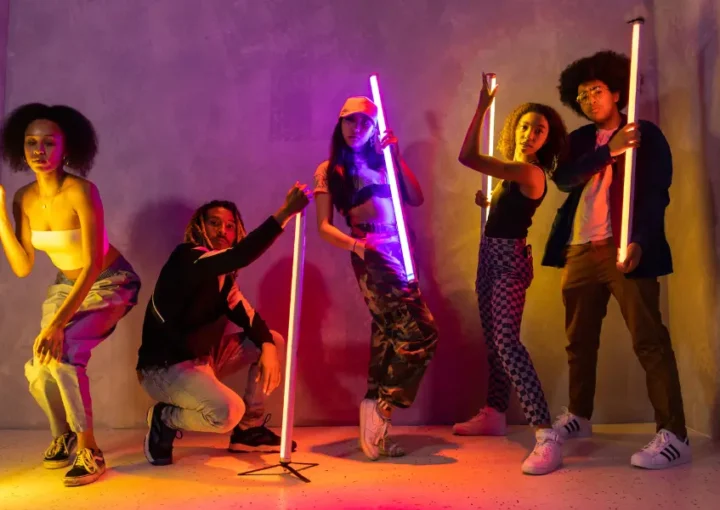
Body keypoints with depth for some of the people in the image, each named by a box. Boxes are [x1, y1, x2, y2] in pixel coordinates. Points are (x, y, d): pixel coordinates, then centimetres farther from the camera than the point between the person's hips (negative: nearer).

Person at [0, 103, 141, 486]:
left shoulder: (80, 192, -27)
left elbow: (93, 264, -30)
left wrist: (58, 322, -35)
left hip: (110, 284, -6)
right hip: (66, 285, 6)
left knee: (64, 355, -26)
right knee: (38, 368, 0)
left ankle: (89, 451, -8)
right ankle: (62, 437, 31)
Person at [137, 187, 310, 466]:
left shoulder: (223, 276, 9)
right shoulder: (186, 258, -19)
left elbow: (247, 315, 5)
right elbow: (239, 257, -36)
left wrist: (267, 347, -15)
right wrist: (285, 212, -40)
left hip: (201, 359, 9)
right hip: (164, 368, -9)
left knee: (273, 340, 7)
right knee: (229, 411, -31)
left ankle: (249, 429, 11)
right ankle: (164, 420, 0)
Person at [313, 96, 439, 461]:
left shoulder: (381, 162, 17)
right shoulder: (329, 171, 5)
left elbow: (416, 199, 5)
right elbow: (324, 227, -2)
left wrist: (396, 158, -2)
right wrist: (356, 245, -19)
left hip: (398, 252, 6)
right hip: (372, 255, -6)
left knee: (389, 332, 6)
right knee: (421, 333, -16)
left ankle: (374, 425, 14)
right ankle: (380, 408, -7)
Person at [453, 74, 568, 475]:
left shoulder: (530, 172, -18)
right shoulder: (514, 170, 11)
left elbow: (468, 158, -27)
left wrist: (483, 105, -21)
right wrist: (487, 202, 8)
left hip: (510, 258, -10)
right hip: (492, 253, 10)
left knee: (506, 341, -21)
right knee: (493, 339, 16)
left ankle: (548, 436, -25)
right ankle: (494, 415, 30)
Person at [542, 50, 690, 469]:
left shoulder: (646, 134, 4)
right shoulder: (581, 140, 17)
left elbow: (657, 194, -5)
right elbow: (563, 179, -2)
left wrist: (639, 242, -20)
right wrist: (609, 151, -15)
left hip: (623, 248, -5)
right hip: (580, 250, 5)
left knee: (649, 340, -8)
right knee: (579, 340, 12)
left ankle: (674, 437, -5)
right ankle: (579, 417, 27)